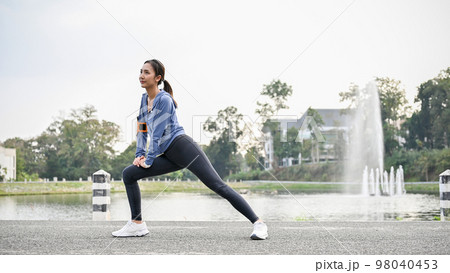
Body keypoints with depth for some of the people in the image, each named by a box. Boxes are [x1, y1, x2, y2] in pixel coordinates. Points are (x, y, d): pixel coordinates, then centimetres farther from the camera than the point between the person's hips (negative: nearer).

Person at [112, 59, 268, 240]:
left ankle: (258, 223, -15)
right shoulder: (144, 99, 14)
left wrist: (149, 160, -9)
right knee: (128, 174, 2)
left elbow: (158, 132, -14)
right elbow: (142, 129, 21)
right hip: (169, 156, 9)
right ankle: (137, 224, 6)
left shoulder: (164, 99, -12)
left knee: (218, 186, -15)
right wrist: (139, 155, 10)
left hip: (184, 148, -9)